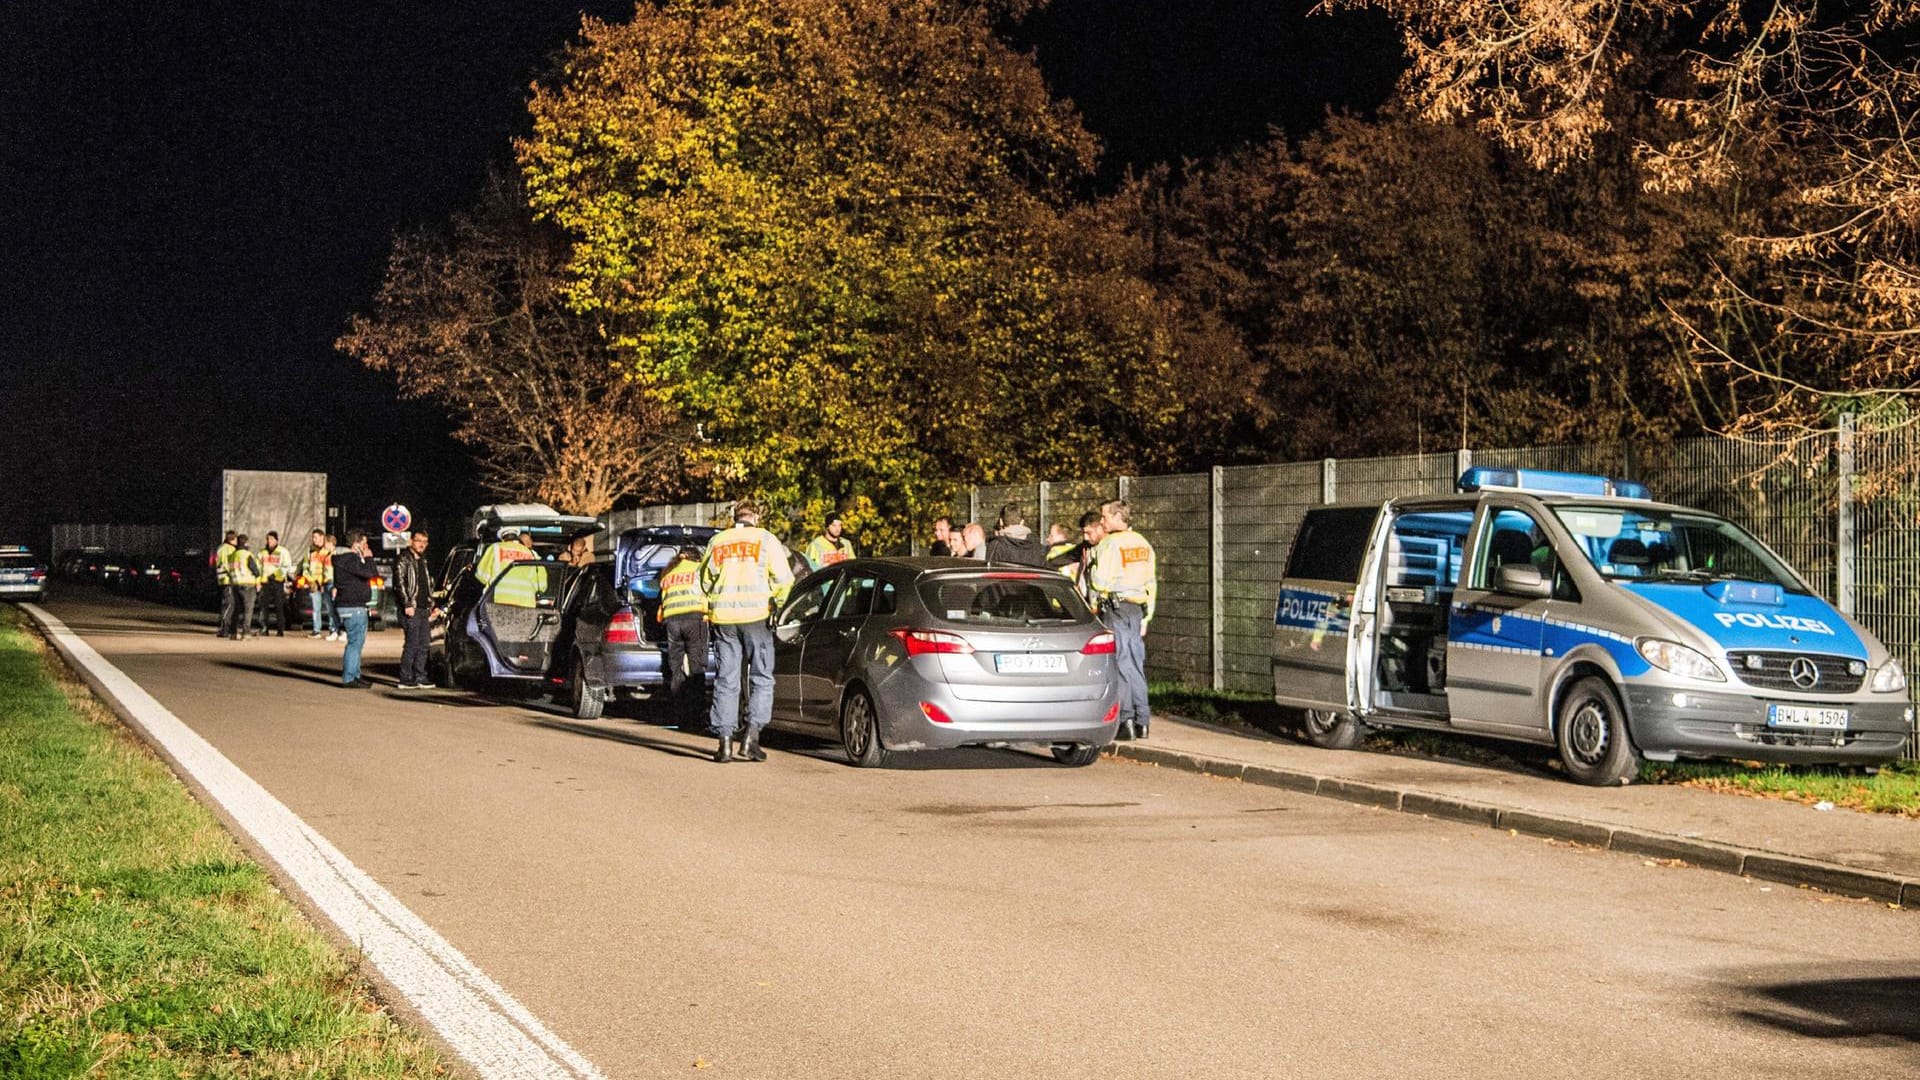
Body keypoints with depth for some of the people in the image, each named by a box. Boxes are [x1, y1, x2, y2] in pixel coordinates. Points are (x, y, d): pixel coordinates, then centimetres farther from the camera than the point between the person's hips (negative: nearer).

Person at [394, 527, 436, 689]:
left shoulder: (423, 561, 20)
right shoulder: (403, 560, -6)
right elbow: (399, 584, -14)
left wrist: (431, 606, 19)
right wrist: (407, 605, -20)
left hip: (425, 609, 8)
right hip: (411, 609, -8)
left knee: (423, 645, 7)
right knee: (412, 644, -9)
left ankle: (420, 677, 12)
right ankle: (405, 679, -5)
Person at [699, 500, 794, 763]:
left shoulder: (717, 541, 13)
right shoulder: (766, 539, 4)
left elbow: (705, 580, 17)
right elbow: (783, 579, -3)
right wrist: (779, 603, 10)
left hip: (723, 616, 3)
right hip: (756, 614, -3)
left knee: (726, 680, 7)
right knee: (761, 679, 5)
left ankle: (725, 741, 2)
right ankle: (752, 735, -9)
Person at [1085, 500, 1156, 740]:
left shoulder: (1110, 544, -11)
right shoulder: (1143, 544, 12)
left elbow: (1100, 582, -16)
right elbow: (1151, 583, 14)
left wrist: (1090, 568, 4)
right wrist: (1146, 616, 18)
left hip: (1115, 609, -6)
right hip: (1137, 609, 6)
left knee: (1120, 664, -4)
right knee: (1137, 665, 9)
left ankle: (1126, 720, -7)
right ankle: (1142, 721, 10)